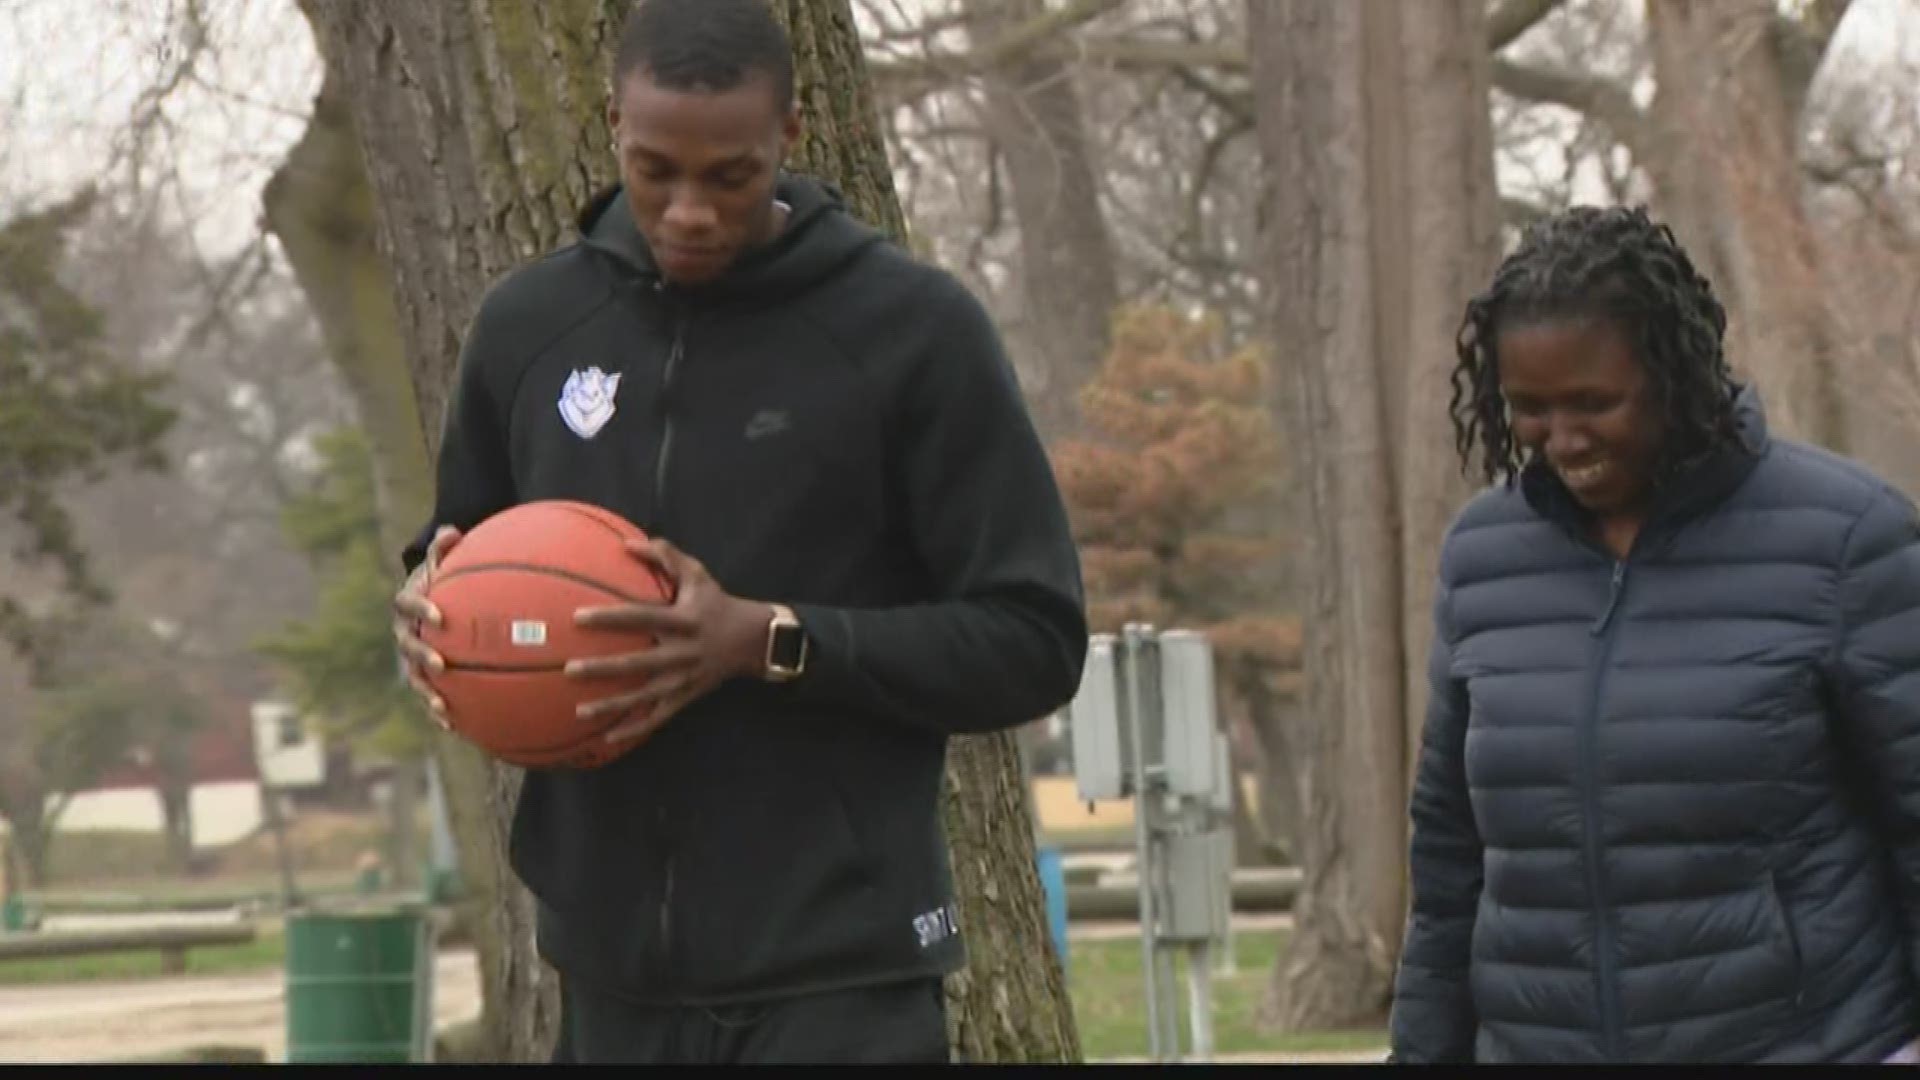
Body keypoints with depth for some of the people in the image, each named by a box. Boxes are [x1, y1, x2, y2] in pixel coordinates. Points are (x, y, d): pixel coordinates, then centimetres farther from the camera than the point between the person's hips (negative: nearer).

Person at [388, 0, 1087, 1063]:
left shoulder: (913, 330, -6)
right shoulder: (531, 325, 6)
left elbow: (1032, 639, -6)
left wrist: (772, 643, -18)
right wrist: (429, 610, -4)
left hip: (841, 984, -4)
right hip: (614, 974, 4)